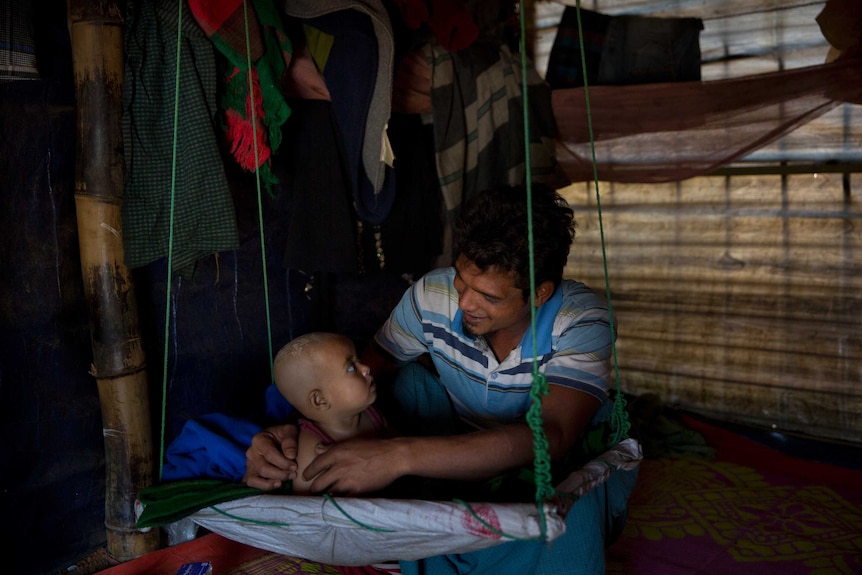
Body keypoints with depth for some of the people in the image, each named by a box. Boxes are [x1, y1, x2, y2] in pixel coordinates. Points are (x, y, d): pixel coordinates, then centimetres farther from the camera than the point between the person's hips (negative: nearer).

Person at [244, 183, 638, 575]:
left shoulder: (580, 321, -28)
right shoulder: (433, 295, -19)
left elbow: (552, 437, -42)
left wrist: (400, 456, -52)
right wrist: (289, 430, -33)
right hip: (464, 447, 3)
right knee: (405, 378, -20)